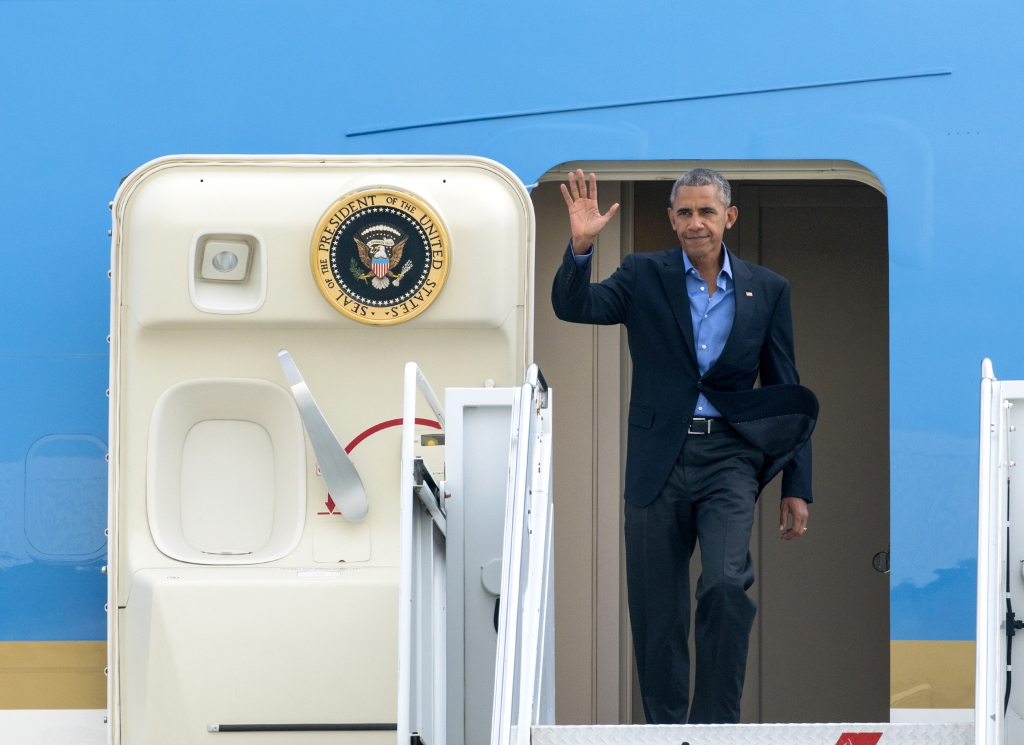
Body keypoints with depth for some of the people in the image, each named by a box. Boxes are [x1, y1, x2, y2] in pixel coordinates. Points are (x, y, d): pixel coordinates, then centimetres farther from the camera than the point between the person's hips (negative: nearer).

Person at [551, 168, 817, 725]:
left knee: (725, 586, -21)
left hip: (729, 459, -1)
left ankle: (715, 725, -11)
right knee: (656, 612, 5)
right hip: (659, 463, 1)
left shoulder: (767, 291, 7)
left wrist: (797, 488, 6)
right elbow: (573, 307, -9)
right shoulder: (645, 277, 5)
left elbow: (787, 394, 10)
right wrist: (581, 246, -27)